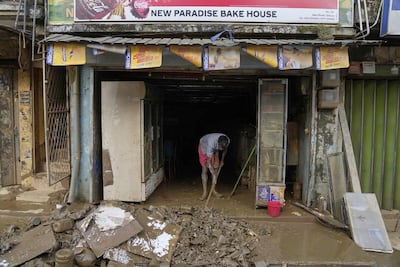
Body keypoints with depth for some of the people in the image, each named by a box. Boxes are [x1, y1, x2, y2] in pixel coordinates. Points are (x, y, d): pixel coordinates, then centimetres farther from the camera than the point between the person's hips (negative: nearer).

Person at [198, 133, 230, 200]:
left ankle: (213, 190, 2)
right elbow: (209, 162, -39)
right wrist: (214, 177, -38)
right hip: (204, 147, -5)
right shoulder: (211, 142, -45)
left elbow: (225, 150, -2)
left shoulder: (227, 141, -31)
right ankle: (204, 192, -7)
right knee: (204, 170, -10)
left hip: (215, 149, 5)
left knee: (216, 168, -5)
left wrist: (222, 160, 4)